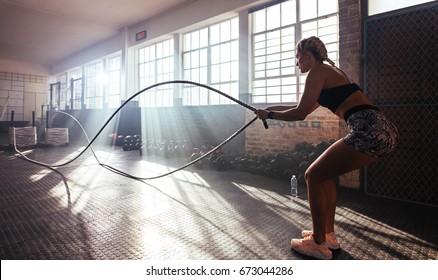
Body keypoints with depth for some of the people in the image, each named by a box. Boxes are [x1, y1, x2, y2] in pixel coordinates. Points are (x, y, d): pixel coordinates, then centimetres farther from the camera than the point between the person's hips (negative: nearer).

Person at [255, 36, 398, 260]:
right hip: (380, 130, 10)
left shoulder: (317, 71, -3)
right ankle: (327, 234, 26)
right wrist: (272, 108, 35)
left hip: (369, 132, -10)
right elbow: (307, 107, 33)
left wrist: (269, 115, 6)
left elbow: (300, 113, -8)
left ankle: (318, 244, 10)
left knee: (314, 176, -1)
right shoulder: (330, 71, 26)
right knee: (324, 174, 18)